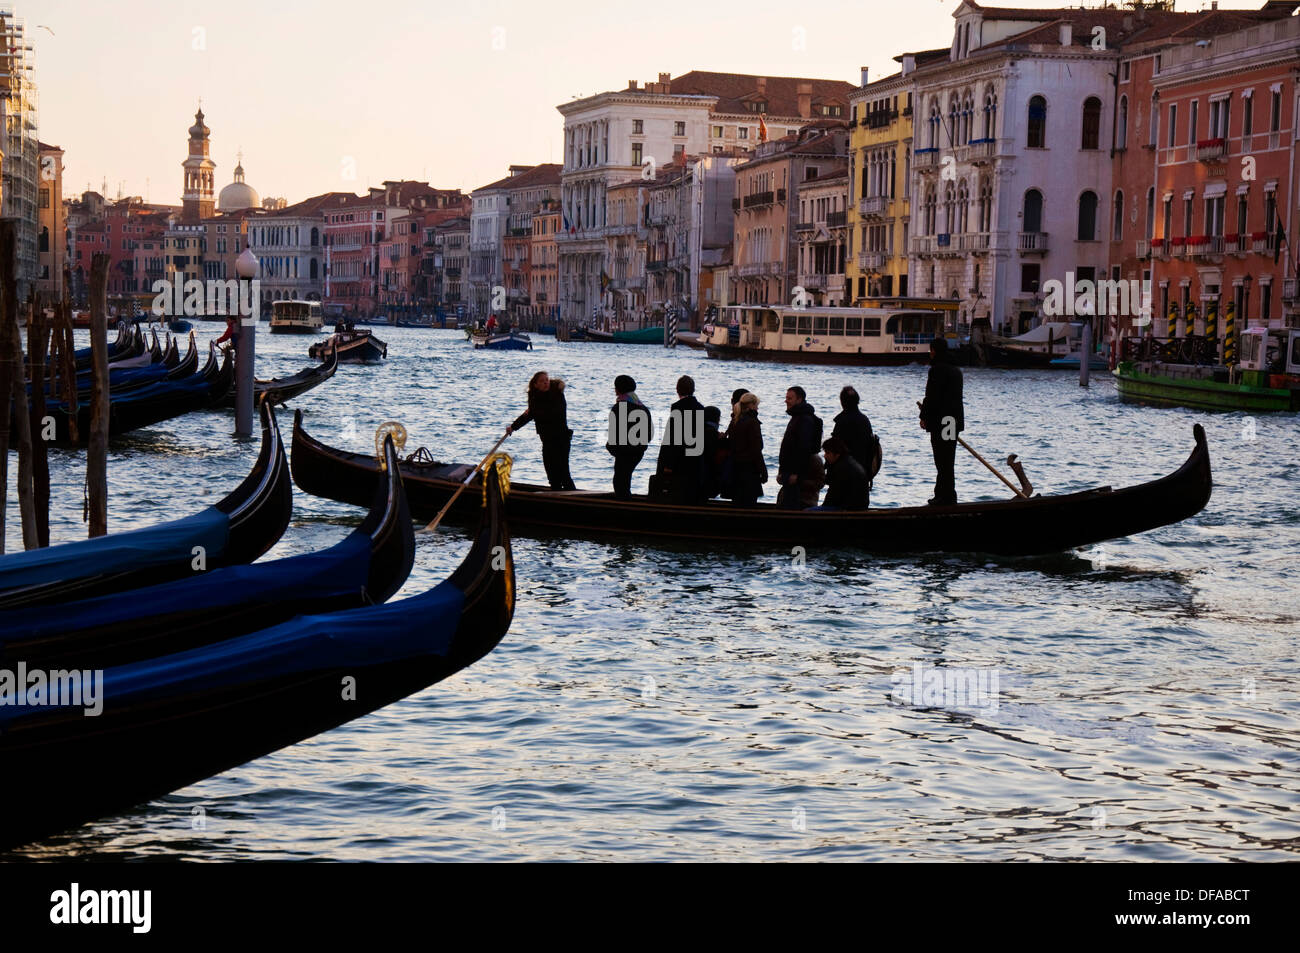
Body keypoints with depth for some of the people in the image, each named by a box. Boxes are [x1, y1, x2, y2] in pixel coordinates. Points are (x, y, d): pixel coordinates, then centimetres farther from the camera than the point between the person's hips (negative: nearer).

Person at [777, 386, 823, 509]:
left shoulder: (805, 420, -15)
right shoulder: (795, 418, 19)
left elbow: (804, 448, -23)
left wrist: (796, 473, -25)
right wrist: (781, 471, 22)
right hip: (788, 472, 11)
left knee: (790, 507, -11)